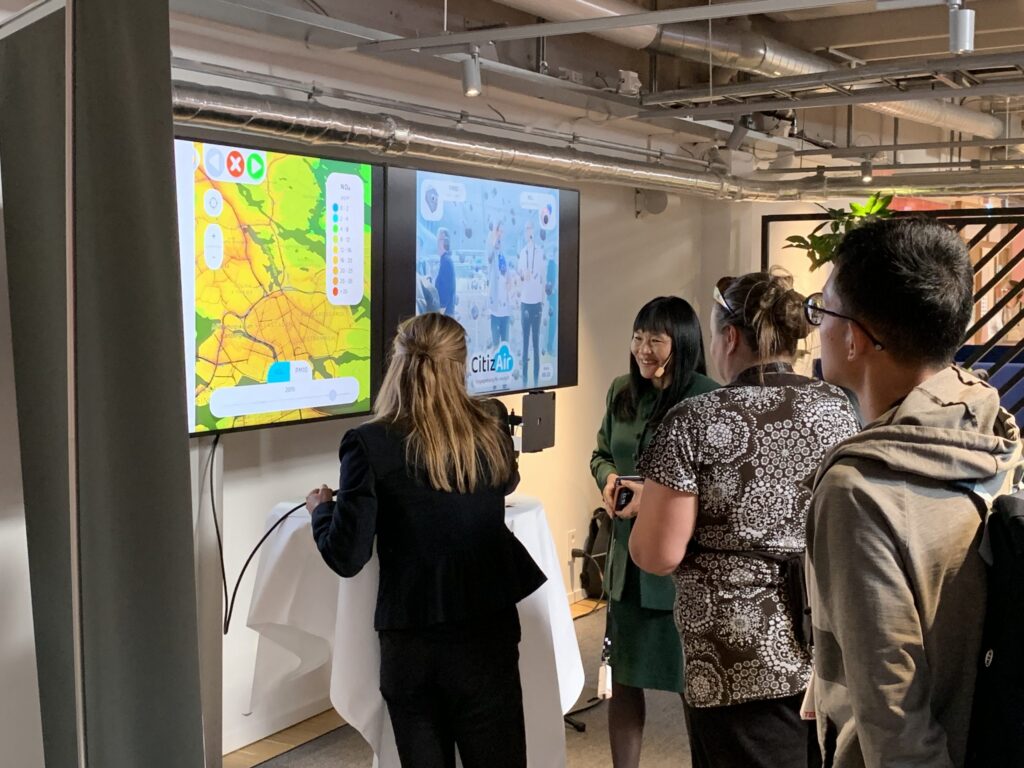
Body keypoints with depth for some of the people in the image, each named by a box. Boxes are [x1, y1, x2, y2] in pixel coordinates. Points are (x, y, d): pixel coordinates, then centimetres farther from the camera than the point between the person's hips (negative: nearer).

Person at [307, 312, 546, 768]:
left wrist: (321, 509, 9)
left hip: (413, 638, -2)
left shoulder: (371, 445, -13)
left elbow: (347, 557, -10)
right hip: (488, 629, 2)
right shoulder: (491, 435, -2)